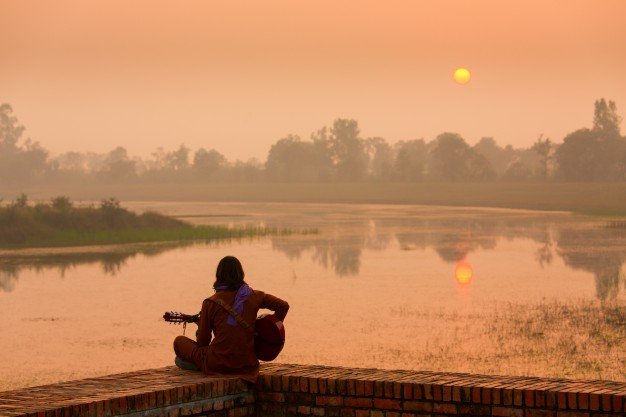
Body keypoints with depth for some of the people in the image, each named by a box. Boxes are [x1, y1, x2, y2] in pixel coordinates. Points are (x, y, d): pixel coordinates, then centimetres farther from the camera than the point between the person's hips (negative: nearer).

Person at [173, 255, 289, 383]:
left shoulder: (210, 303, -7)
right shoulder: (253, 296, 0)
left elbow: (202, 341, 0)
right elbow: (283, 306, 8)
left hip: (218, 365, -3)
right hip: (247, 365, 3)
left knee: (179, 341, 17)